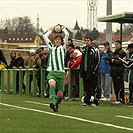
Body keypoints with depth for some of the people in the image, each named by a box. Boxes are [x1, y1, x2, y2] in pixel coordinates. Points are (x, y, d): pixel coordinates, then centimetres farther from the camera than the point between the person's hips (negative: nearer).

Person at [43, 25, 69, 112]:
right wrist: (52, 30, 26)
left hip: (61, 72, 0)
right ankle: (53, 102, -46)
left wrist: (63, 29, 22)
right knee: (52, 84, -33)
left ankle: (56, 105, 23)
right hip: (52, 71, 0)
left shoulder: (63, 47, 14)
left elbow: (67, 34, 5)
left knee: (60, 94, -3)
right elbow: (45, 36, 19)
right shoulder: (51, 46, 19)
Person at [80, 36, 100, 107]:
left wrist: (94, 70, -15)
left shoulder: (95, 50, -4)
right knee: (86, 87, 8)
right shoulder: (84, 50, 18)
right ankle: (87, 101, 12)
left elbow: (97, 61, -8)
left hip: (92, 72, -7)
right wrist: (81, 70, 14)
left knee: (94, 87, -5)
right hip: (85, 72, 7)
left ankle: (95, 101, -3)